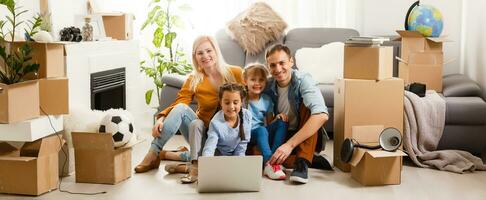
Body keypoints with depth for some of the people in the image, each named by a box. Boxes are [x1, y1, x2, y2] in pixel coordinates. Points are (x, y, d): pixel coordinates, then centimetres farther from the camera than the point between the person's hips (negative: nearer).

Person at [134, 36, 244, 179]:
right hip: (202, 131, 2)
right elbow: (178, 104, -11)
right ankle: (153, 154, -22)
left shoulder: (235, 73, -3)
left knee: (196, 124, -33)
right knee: (180, 108, -26)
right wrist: (162, 117, -31)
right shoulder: (194, 81, 0)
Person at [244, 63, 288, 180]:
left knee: (282, 123, -18)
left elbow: (269, 123, 12)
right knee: (261, 130, -36)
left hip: (262, 134, 5)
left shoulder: (266, 100, 7)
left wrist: (278, 117, -9)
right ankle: (269, 164, -44)